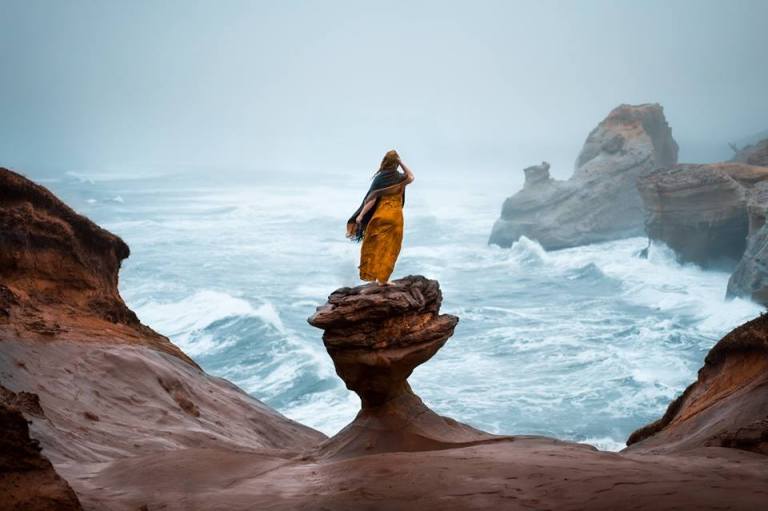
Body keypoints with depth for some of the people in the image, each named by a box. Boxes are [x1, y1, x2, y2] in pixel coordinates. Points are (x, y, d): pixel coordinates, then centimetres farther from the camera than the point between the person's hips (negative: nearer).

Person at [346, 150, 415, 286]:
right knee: (389, 248, 6)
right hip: (395, 216, -1)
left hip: (380, 214, 1)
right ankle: (382, 278, 3)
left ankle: (371, 275, 16)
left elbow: (372, 198, -9)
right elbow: (411, 176, 8)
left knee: (374, 246, 13)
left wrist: (361, 215, -5)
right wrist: (401, 162, -1)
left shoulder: (380, 178, -5)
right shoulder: (400, 178, -9)